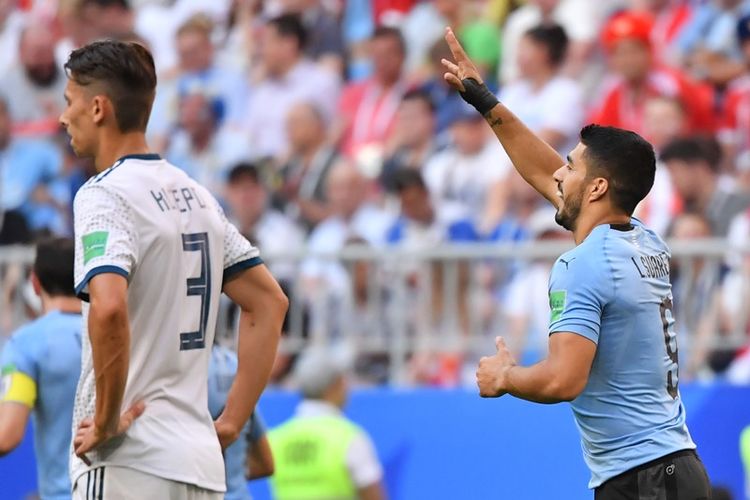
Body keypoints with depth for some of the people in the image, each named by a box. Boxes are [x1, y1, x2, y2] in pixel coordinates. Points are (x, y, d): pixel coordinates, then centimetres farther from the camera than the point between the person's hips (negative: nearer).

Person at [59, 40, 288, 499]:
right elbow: (270, 302, 19)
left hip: (128, 463, -8)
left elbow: (109, 308, -27)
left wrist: (106, 421, -16)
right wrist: (231, 422, 15)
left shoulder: (103, 194, -9)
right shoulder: (195, 195, 15)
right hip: (201, 463, 8)